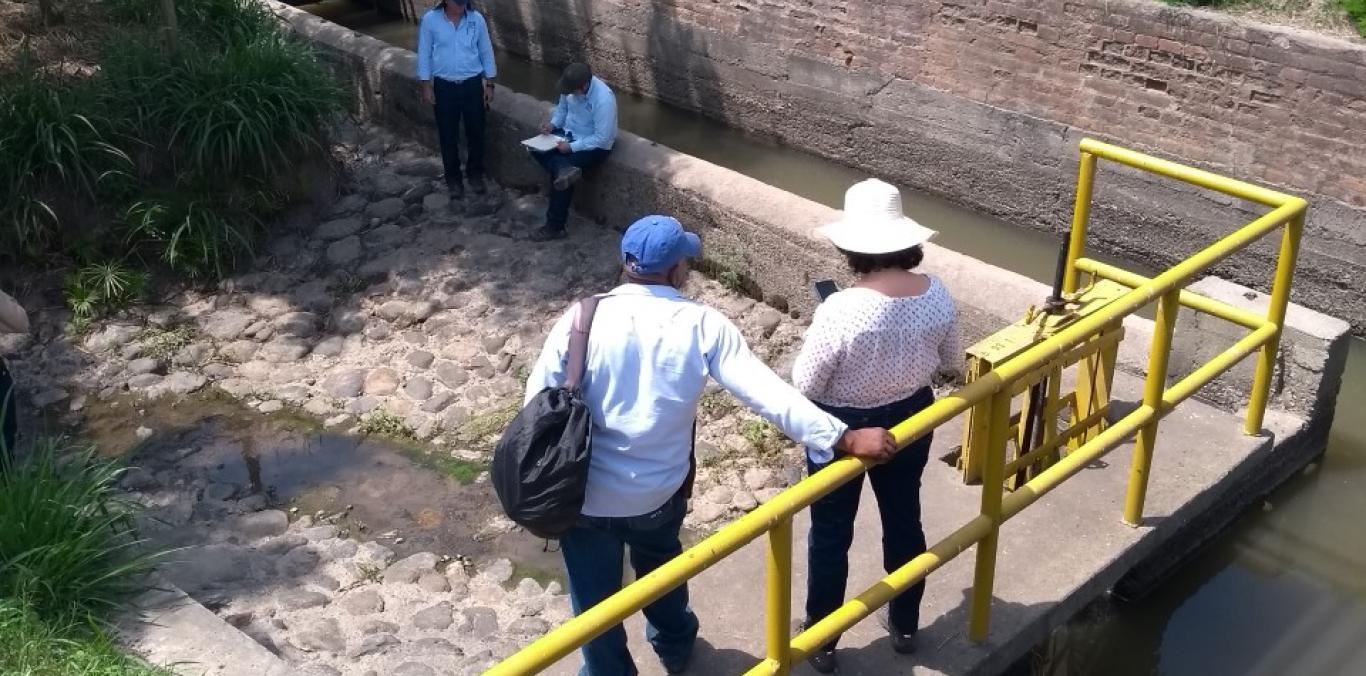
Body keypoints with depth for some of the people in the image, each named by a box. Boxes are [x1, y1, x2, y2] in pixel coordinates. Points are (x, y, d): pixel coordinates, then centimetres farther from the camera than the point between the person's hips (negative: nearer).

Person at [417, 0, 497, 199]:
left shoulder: (476, 19, -6)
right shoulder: (430, 20, -10)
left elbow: (486, 52, 3)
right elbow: (424, 54, -2)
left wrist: (489, 84, 3)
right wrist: (426, 86, -3)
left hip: (473, 84, 1)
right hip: (444, 86, -1)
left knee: (476, 132, 11)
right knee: (448, 135, 8)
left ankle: (475, 173, 31)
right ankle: (453, 177, 25)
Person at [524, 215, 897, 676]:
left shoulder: (582, 319, -16)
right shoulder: (703, 326, -15)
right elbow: (767, 394, -22)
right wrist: (845, 439, -19)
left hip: (585, 494, -2)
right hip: (660, 490, 2)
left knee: (595, 598, 19)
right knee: (661, 565, 32)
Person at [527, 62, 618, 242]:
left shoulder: (604, 99, -31)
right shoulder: (572, 86, -11)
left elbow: (602, 139, -26)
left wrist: (572, 147, -26)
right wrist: (553, 124, -8)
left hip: (594, 145, -7)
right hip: (568, 133, 7)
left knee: (559, 172, -20)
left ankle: (555, 227, -9)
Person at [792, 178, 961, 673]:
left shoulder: (841, 309, -31)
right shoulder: (937, 295, -15)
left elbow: (805, 384, -20)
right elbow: (949, 363, 1)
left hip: (844, 428, -4)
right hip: (911, 419, 5)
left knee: (831, 534, 15)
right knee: (903, 518, 24)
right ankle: (904, 625, 43)